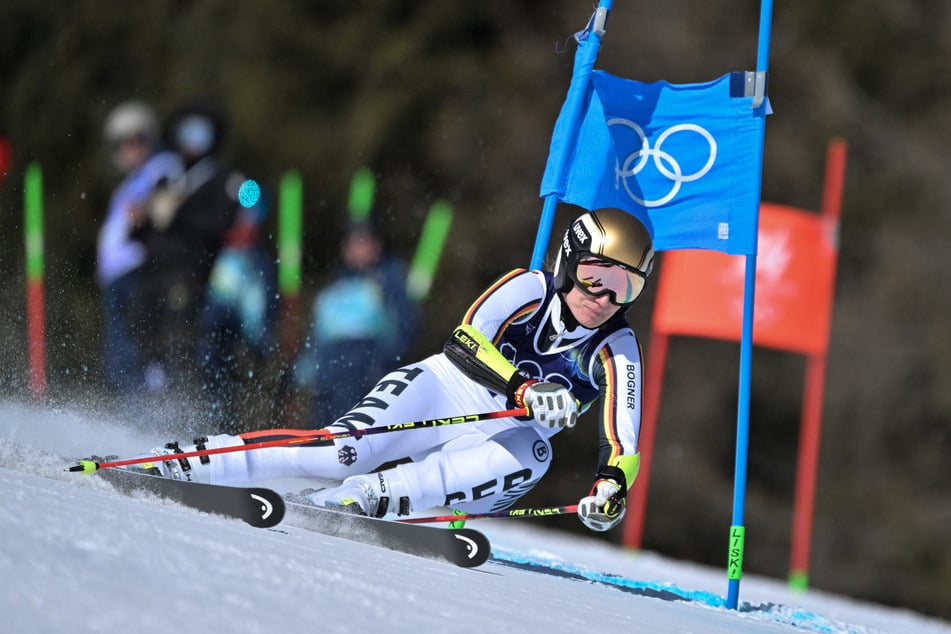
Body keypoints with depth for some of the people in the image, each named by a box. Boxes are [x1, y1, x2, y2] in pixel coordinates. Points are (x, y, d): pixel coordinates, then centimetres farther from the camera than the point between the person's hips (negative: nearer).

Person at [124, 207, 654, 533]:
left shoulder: (617, 351, -6)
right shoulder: (529, 289, -11)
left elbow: (624, 445, -13)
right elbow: (463, 342, -27)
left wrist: (611, 486, -35)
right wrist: (523, 390, -42)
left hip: (497, 442, 2)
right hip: (444, 395, -2)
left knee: (530, 455, -35)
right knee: (345, 451, -30)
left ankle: (356, 499, -43)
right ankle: (171, 464, -26)